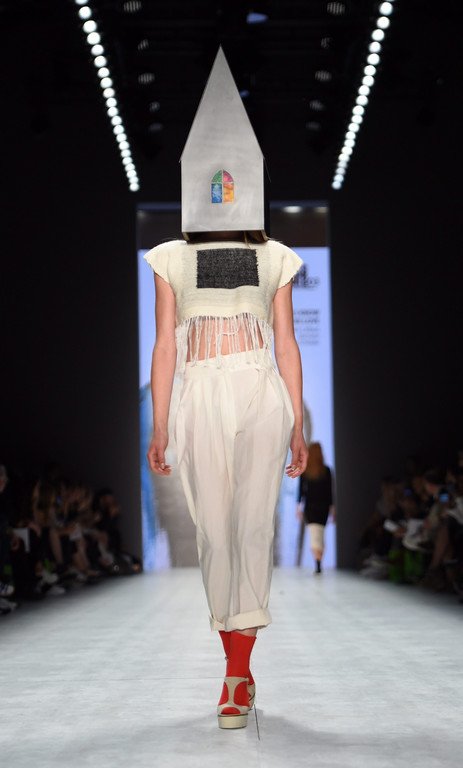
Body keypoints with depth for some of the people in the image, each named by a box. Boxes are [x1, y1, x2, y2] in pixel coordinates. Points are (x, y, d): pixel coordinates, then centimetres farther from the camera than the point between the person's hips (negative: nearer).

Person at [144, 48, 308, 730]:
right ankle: (238, 666, 9)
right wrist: (158, 428, 4)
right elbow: (164, 346, 8)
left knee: (253, 524, -8)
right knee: (214, 531, 0)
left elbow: (287, 343, 10)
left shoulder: (274, 259, 11)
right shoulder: (171, 260, 11)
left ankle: (238, 672, -9)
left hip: (263, 396, 0)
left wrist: (297, 425, 6)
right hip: (202, 399, 1)